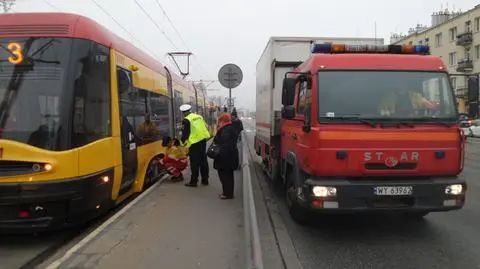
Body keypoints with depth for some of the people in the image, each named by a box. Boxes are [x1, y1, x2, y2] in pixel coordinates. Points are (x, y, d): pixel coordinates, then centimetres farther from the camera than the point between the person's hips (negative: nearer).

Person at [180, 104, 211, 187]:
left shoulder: (186, 120, -9)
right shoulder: (199, 116, 13)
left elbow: (185, 133, -10)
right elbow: (206, 127, 17)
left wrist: (183, 141, 5)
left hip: (195, 143, -7)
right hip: (203, 140, 7)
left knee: (195, 163, -1)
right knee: (203, 161, 13)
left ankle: (193, 181, 3)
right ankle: (205, 180, 19)